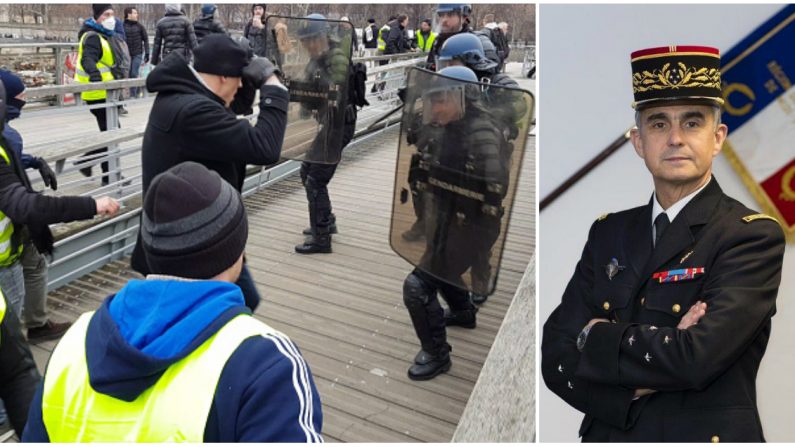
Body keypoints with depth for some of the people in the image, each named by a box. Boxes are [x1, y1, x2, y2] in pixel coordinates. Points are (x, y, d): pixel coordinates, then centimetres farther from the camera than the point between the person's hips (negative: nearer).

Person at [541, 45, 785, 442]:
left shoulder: (754, 235, -13)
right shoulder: (607, 233, 0)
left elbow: (697, 357, -27)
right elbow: (556, 356, -6)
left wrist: (598, 337, -13)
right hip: (605, 434, 4)